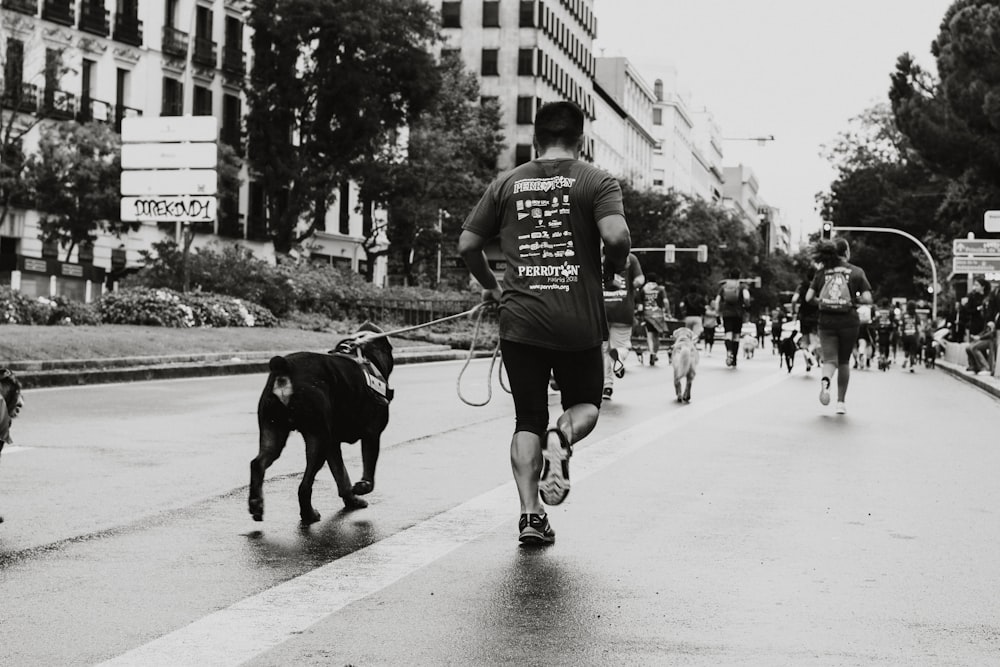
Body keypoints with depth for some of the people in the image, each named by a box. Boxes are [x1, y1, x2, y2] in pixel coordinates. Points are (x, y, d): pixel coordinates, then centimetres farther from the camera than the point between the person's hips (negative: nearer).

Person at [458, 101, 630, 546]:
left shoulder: (507, 184, 9)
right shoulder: (597, 182, 1)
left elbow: (467, 245, 8)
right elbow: (617, 237, -16)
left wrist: (489, 286, 24)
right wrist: (611, 271, 5)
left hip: (520, 320, 2)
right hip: (579, 320, -2)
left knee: (527, 420, 10)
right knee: (585, 404, 18)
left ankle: (530, 516, 1)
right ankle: (562, 438, -16)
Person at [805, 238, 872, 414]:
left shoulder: (822, 272, 4)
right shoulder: (857, 272, 0)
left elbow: (809, 297, -2)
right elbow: (867, 298, -9)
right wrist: (854, 299, 10)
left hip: (826, 321, 1)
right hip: (849, 321, -1)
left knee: (830, 360, 0)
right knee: (844, 362, 14)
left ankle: (825, 381, -34)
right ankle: (841, 401, 19)